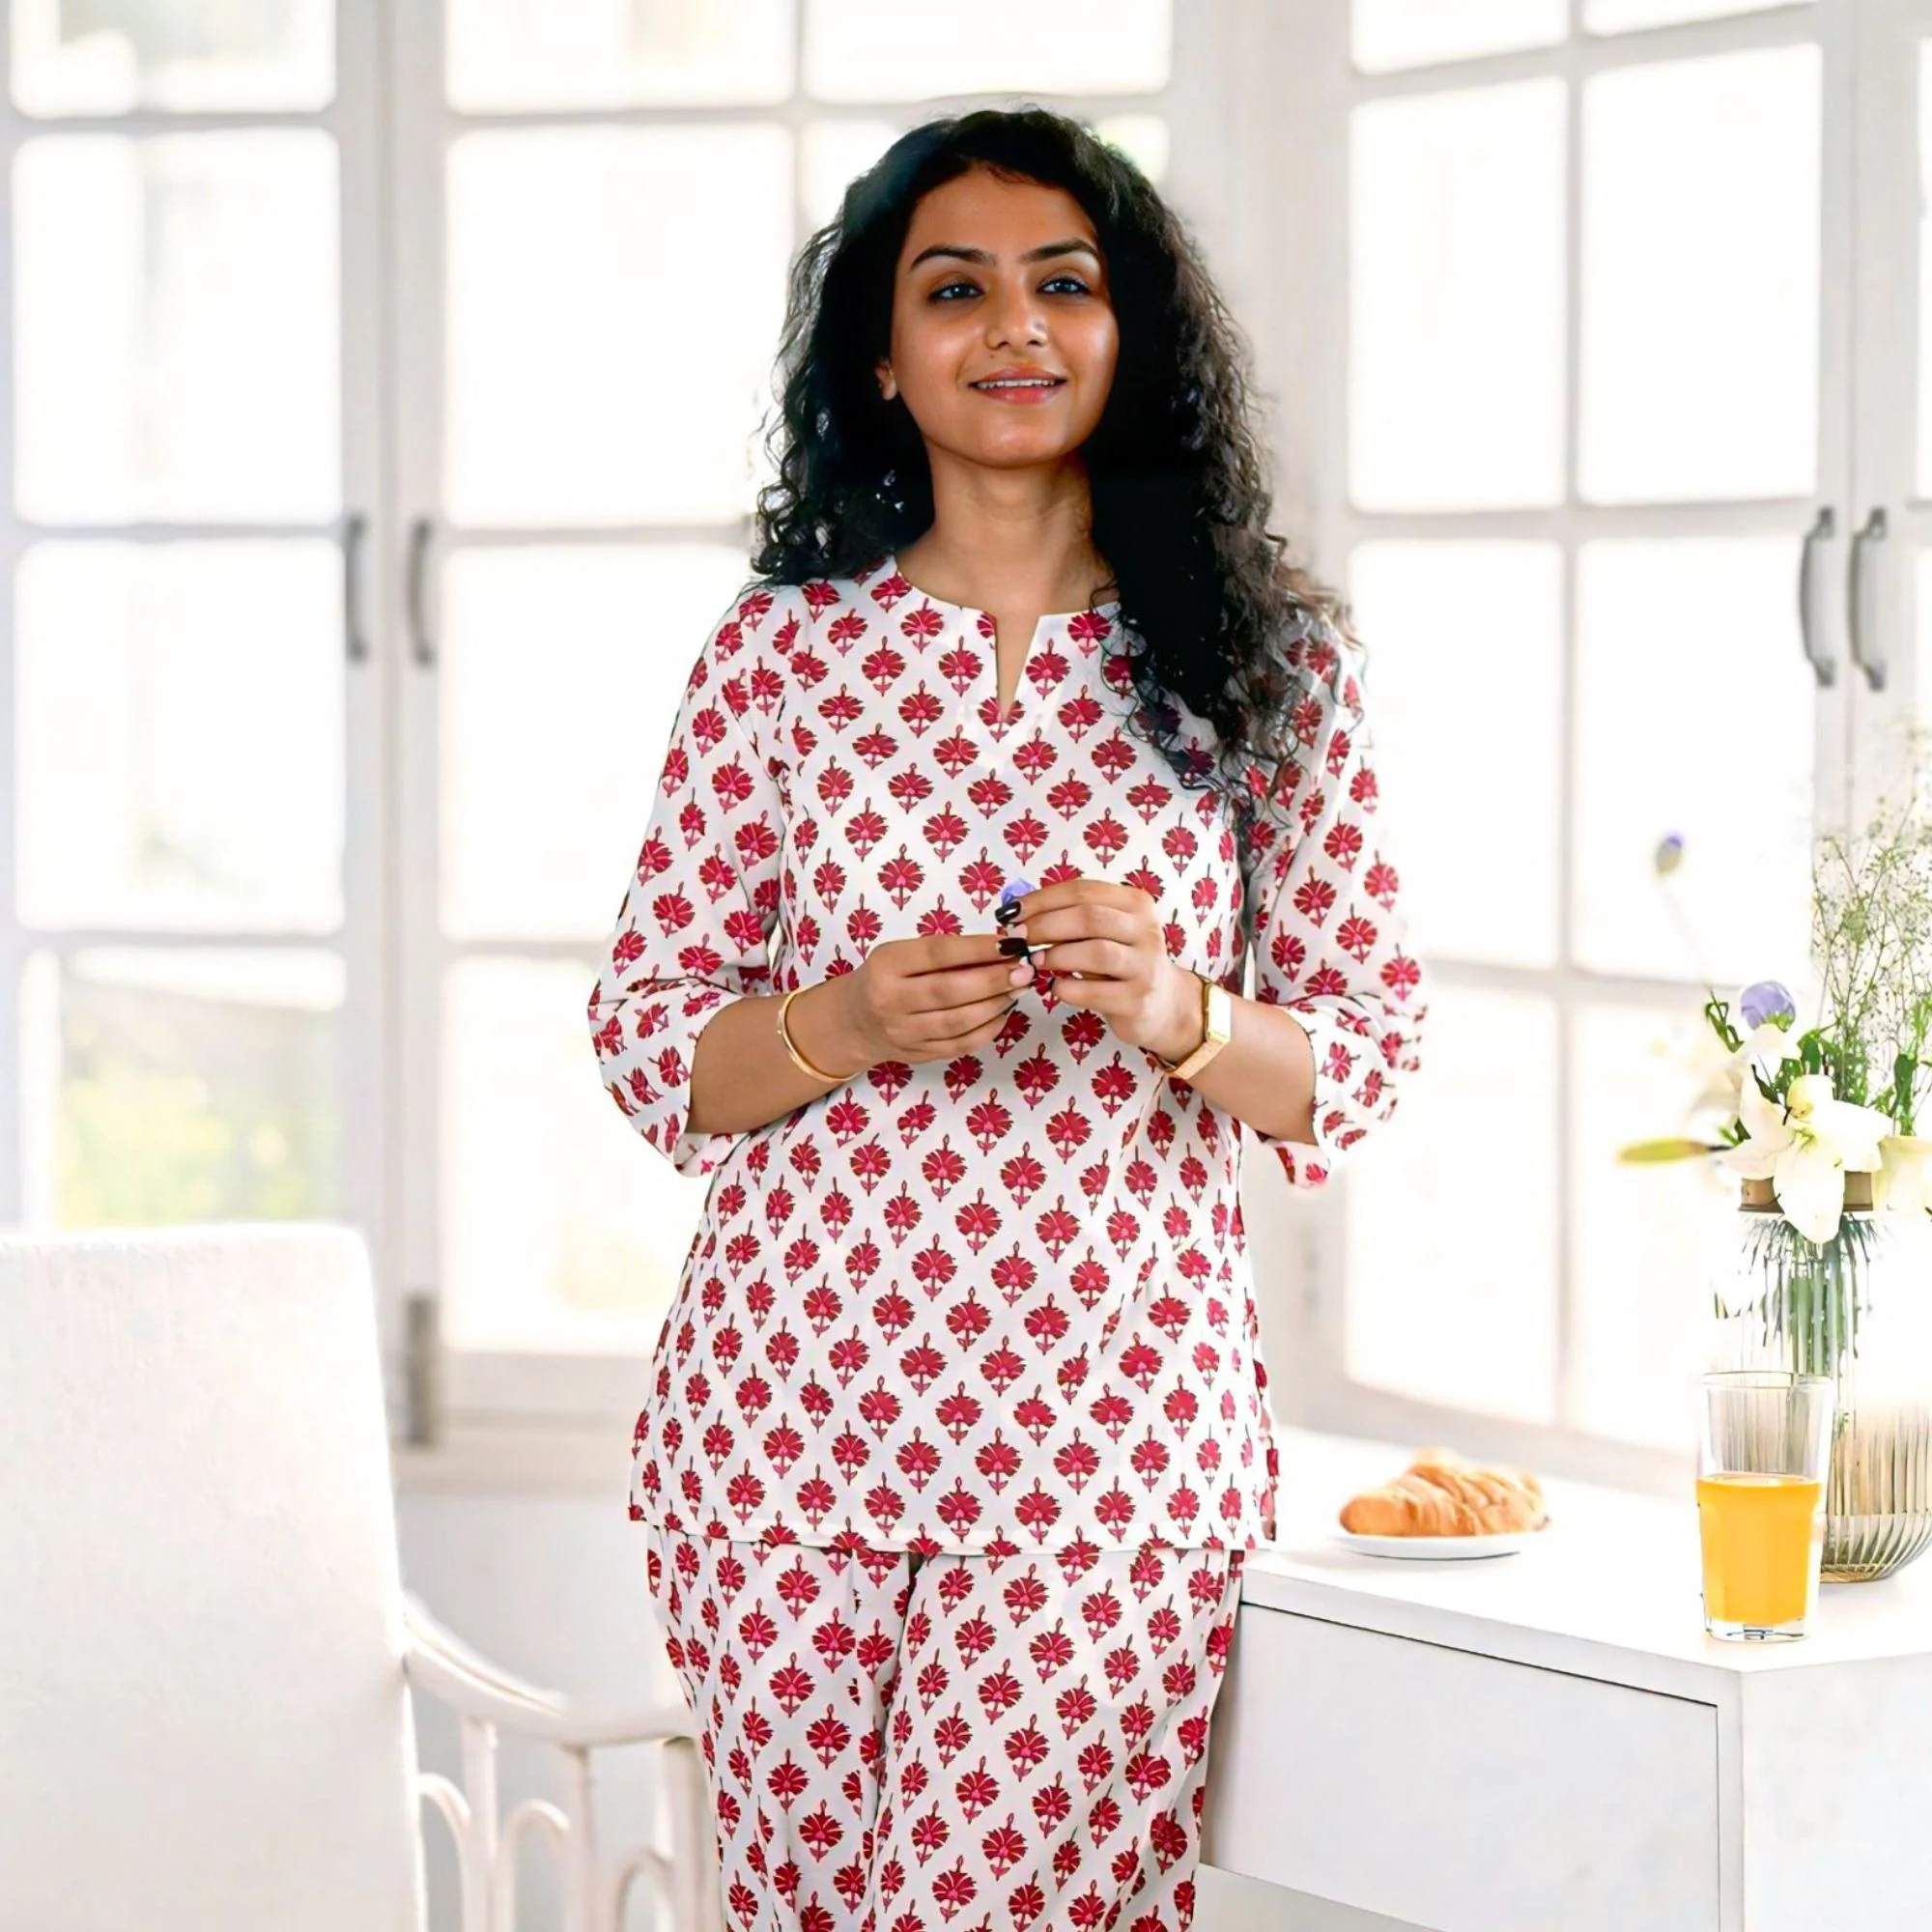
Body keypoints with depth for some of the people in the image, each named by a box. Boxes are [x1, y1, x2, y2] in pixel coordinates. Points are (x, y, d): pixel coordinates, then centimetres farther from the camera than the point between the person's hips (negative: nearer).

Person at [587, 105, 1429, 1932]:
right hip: (790, 1394, 1)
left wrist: (1177, 1014, -13)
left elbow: (1372, 1048, 7)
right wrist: (854, 1025, -12)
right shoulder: (779, 651, 6)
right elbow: (643, 1040, 7)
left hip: (1116, 1418, -1)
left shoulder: (1269, 657, 5)